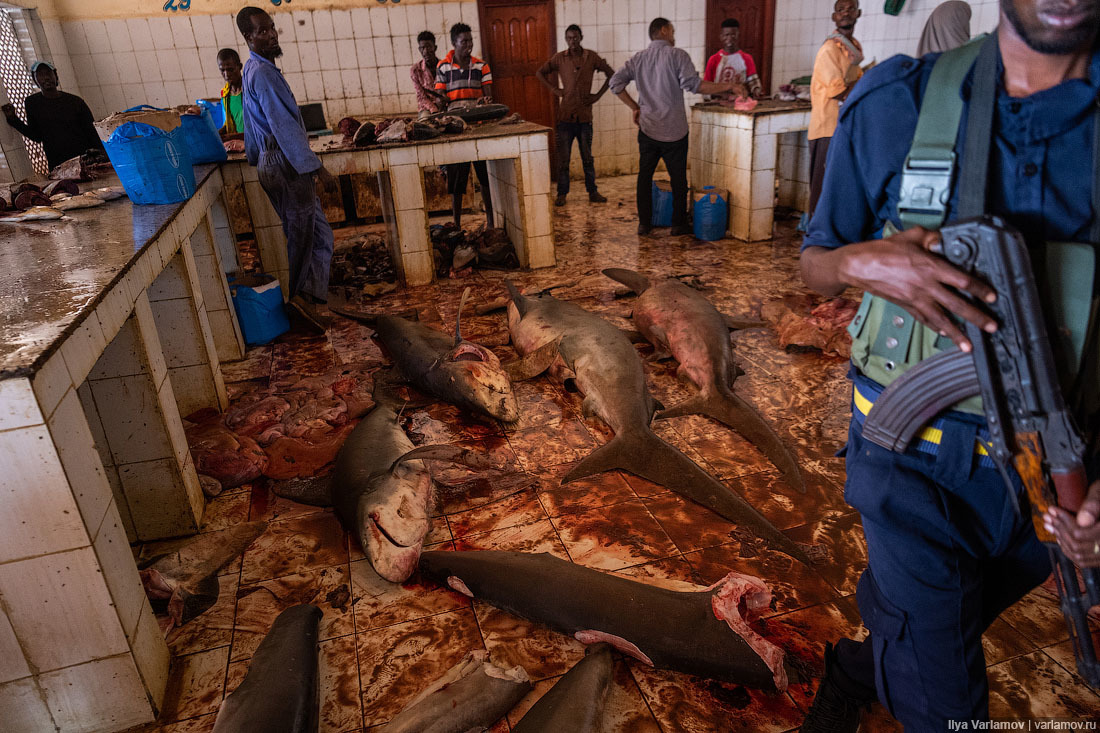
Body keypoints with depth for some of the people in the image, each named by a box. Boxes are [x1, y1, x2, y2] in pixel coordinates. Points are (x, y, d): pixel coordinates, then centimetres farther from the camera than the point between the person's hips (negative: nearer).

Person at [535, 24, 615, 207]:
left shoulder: (591, 57, 2)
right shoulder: (559, 58, 3)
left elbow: (611, 74, 8)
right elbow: (540, 73, 12)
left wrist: (598, 95, 1)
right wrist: (554, 89, 1)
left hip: (584, 115, 0)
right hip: (565, 114, 0)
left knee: (587, 157, 8)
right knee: (563, 158, 3)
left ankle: (593, 192, 17)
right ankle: (562, 193, 12)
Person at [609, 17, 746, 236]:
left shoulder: (638, 58, 7)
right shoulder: (677, 55, -7)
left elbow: (616, 82, 1)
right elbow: (693, 84, -18)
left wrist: (635, 107, 7)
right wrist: (728, 87, -12)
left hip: (647, 128, 4)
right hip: (674, 130, -3)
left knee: (644, 175, 13)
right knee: (678, 178, 8)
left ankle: (644, 223, 14)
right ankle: (679, 224, 14)